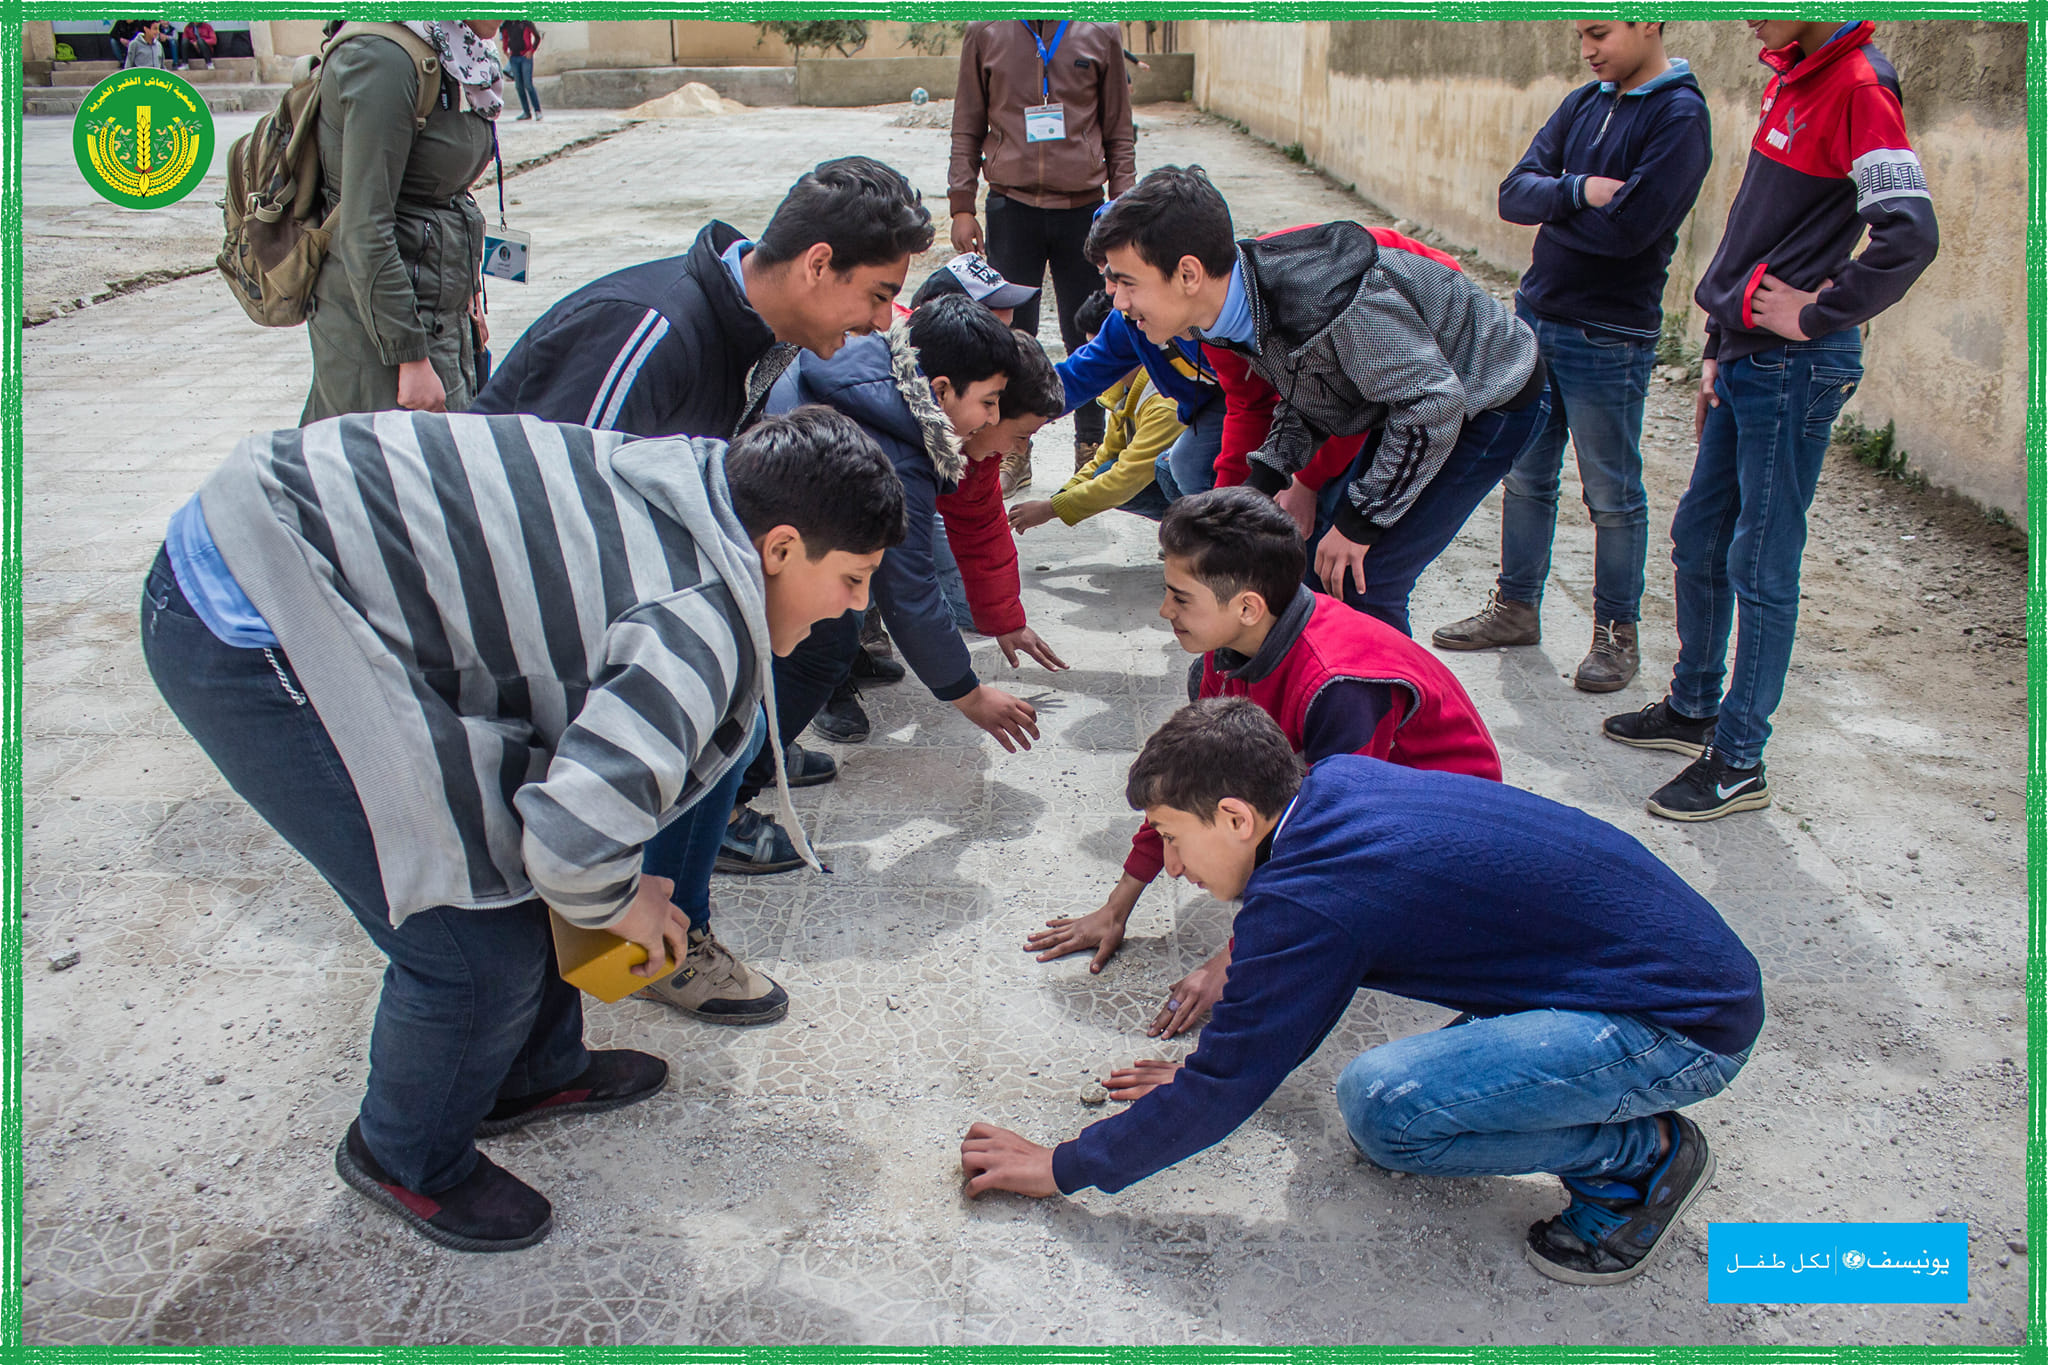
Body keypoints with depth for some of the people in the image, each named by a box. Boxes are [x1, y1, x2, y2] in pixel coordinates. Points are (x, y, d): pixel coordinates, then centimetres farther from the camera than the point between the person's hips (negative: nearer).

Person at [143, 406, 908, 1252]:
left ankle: (533, 1073, 43)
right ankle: (407, 1159, 28)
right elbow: (578, 839, -31)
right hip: (246, 637, -10)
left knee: (511, 867, 20)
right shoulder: (704, 619, -22)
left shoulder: (683, 483, 5)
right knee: (480, 949, -2)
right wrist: (620, 904, -6)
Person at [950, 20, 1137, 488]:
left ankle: (1091, 450, 18)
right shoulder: (985, 33, 5)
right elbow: (967, 130, 8)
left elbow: (1119, 133, 9)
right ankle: (1014, 454, 14)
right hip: (1011, 207, 0)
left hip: (1082, 208, 0)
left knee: (1087, 337, 6)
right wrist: (961, 206, 2)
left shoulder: (1101, 32, 5)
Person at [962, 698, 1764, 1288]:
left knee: (1380, 1104, -24)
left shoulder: (1311, 899, -23)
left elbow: (1227, 1087, -12)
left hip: (1687, 1026, -10)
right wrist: (1213, 1074, 27)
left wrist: (1065, 1168, -1)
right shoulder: (1338, 783, 4)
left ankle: (1641, 1155, -3)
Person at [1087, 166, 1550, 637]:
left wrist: (1360, 520, -23)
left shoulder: (1322, 300, -38)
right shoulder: (1242, 297, -10)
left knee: (1360, 587, -13)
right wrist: (1266, 480, -11)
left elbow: (1434, 403, -31)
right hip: (1409, 405, 8)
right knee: (1318, 561, 7)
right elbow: (1303, 395, 5)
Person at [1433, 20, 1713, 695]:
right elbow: (1515, 193, 0)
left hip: (1608, 341, -7)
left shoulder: (1678, 115, -12)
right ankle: (1516, 606, 30)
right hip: (1534, 318, 7)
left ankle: (1617, 633, 18)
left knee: (1612, 498, 5)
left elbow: (1628, 229, -23)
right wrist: (1579, 190, -18)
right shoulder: (1584, 103, 9)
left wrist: (1553, 208, -7)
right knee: (1525, 478, 15)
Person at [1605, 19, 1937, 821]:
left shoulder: (1857, 85, -16)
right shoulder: (1792, 78, 13)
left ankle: (1739, 764, 10)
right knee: (1698, 542, 18)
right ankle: (1693, 710, 35)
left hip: (1794, 371, -9)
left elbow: (1910, 234, -26)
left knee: (1760, 567, -1)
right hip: (1749, 361, 9)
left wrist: (1815, 318, -16)